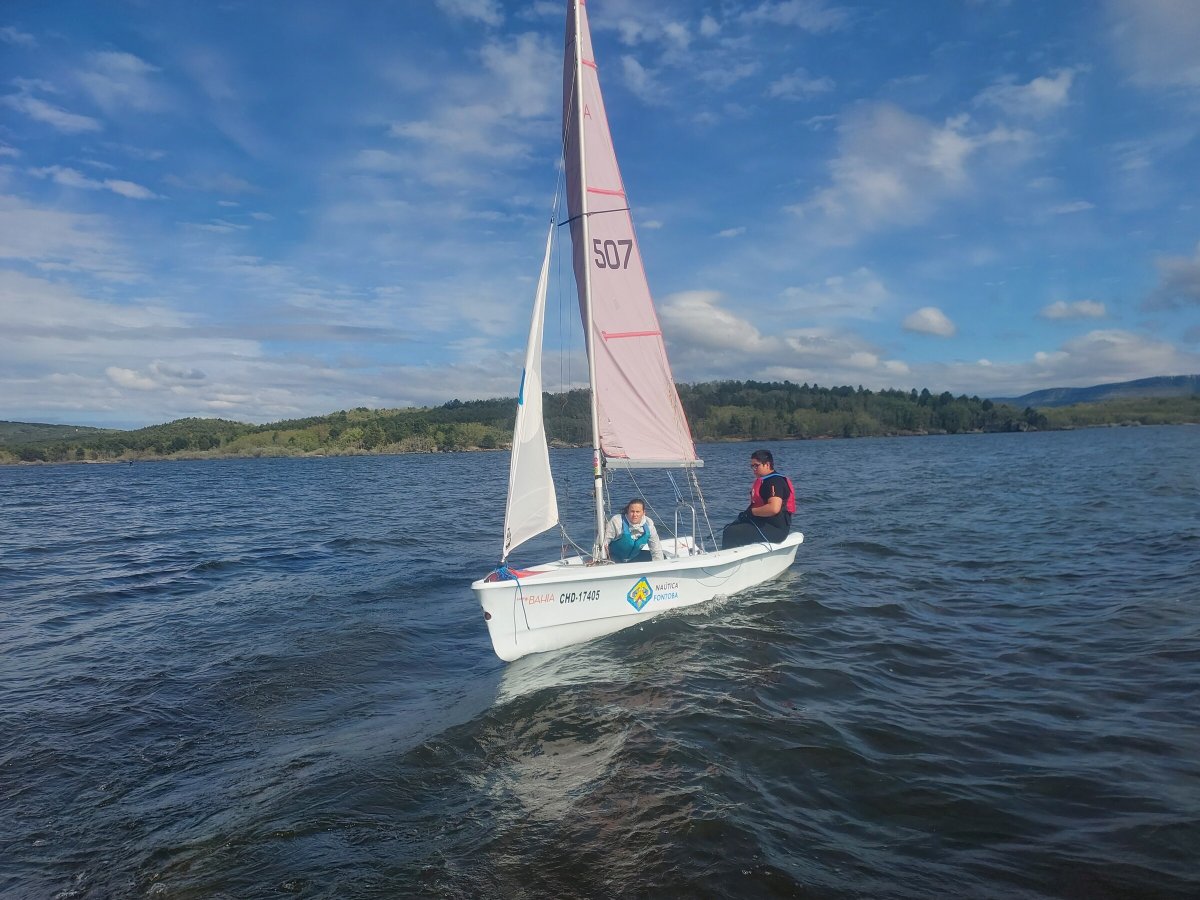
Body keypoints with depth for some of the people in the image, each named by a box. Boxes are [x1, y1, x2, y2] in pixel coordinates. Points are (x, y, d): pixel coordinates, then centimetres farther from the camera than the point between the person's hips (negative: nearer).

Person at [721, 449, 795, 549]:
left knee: (731, 533, -19)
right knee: (728, 528, 13)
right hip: (762, 522, 11)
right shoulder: (764, 481, 17)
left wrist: (750, 512, -18)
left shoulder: (775, 481, -17)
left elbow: (774, 508, -30)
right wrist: (747, 513, 6)